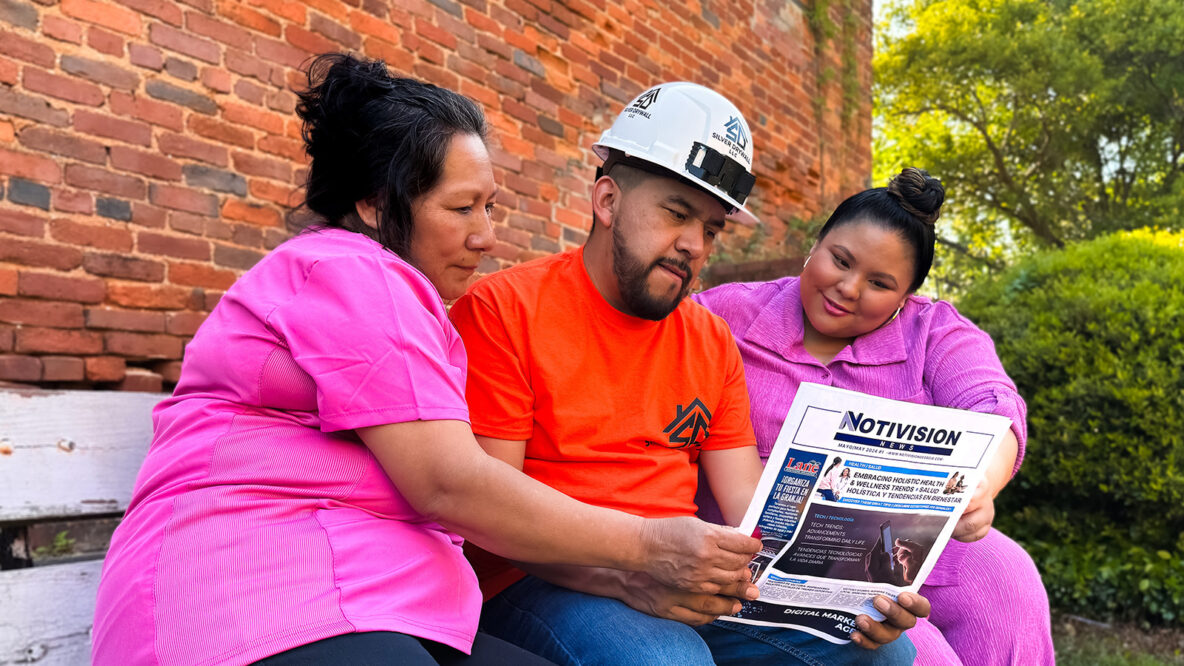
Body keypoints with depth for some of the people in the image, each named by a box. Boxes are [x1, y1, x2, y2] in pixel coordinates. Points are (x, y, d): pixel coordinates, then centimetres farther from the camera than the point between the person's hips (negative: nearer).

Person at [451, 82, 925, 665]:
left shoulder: (713, 343, 13)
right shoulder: (501, 311, -5)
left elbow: (752, 512, 8)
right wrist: (626, 576, -27)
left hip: (687, 588, 5)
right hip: (545, 585, -5)